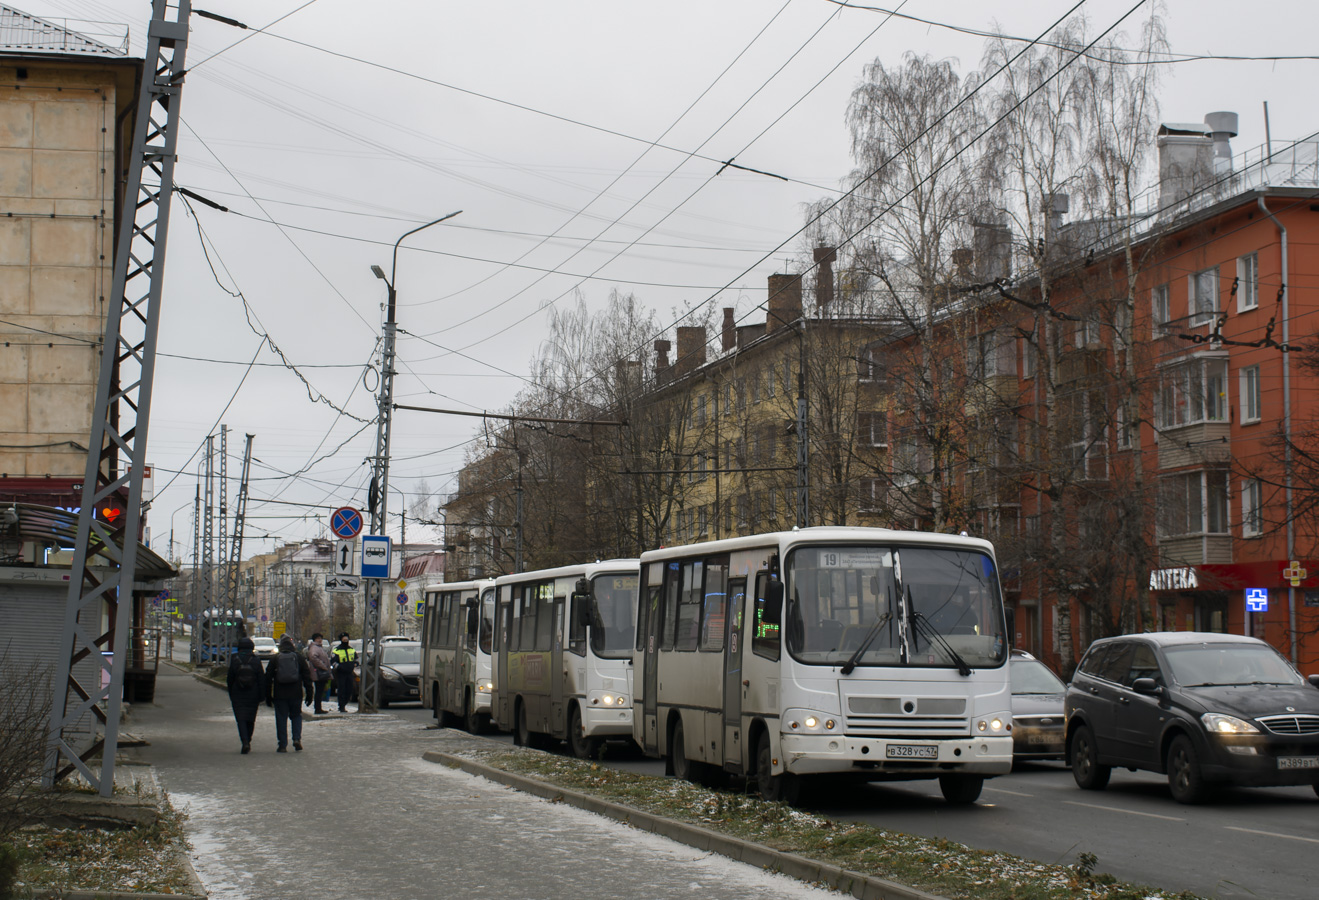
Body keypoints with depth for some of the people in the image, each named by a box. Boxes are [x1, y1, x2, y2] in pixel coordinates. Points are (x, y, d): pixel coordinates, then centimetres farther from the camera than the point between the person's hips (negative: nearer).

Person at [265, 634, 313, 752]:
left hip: (279, 695, -1)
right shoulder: (299, 658, 3)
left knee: (281, 719, 4)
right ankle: (297, 739, -1)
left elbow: (268, 678, 3)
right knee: (296, 716, 16)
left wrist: (268, 697, 9)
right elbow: (307, 677, 3)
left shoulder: (275, 659, 2)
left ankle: (283, 745, 2)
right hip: (296, 694, 1)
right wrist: (309, 694, 7)